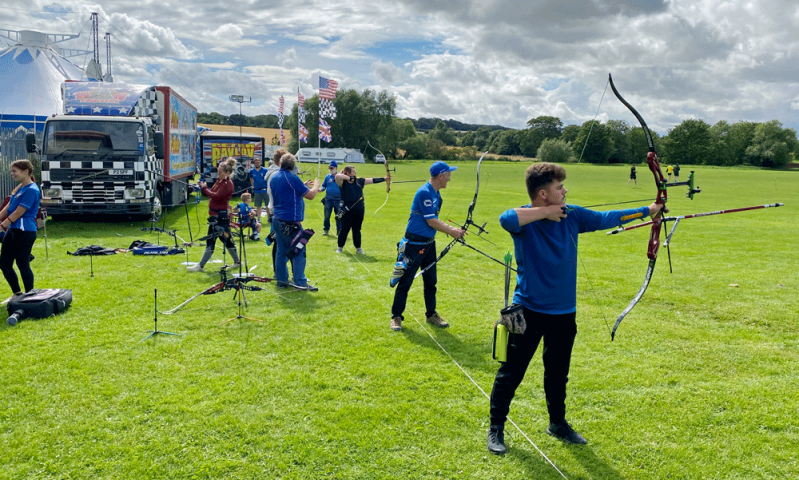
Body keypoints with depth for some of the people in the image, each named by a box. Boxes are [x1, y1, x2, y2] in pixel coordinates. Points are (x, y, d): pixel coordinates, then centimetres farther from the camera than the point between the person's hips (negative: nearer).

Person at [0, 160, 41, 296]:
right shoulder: (19, 188, 14)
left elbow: (17, 213, -17)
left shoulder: (31, 190, -15)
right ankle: (17, 294, 24)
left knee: (23, 265, -3)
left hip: (25, 232, -10)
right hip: (12, 230, 10)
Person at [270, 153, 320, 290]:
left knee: (282, 251, 13)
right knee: (299, 251, -3)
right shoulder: (292, 178, -14)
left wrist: (303, 185, 20)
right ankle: (300, 282, -3)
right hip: (291, 222, -8)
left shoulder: (274, 178, 11)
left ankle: (281, 279, 18)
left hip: (277, 220, 8)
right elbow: (310, 195, -9)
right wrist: (316, 185, 9)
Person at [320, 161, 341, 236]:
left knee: (338, 216, 2)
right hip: (328, 199, 2)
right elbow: (324, 186, 15)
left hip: (338, 199, -2)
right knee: (327, 216, 2)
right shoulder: (327, 177, 10)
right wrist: (320, 189, -6)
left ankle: (339, 231, 13)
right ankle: (326, 230, 16)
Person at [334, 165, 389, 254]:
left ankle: (358, 247, 21)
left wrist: (384, 178, 7)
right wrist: (350, 178, -18)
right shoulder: (343, 182, -4)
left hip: (359, 209, 5)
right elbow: (337, 176, -24)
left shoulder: (359, 181, 12)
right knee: (344, 229, 1)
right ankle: (340, 247, 15)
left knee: (357, 229, 12)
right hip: (347, 210, -5)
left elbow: (372, 180, 12)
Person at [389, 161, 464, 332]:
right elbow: (431, 222, -20)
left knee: (431, 281, 15)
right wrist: (451, 232, -9)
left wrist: (452, 229, 6)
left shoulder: (436, 194, 9)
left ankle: (431, 314, 29)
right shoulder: (424, 192, -20)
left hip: (429, 244, 9)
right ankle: (396, 316, 13)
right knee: (405, 282, 2)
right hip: (414, 244, -9)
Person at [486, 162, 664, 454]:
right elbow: (506, 219, -39)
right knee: (511, 372, 4)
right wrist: (546, 212, -29)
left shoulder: (572, 216, 1)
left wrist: (647, 211, 18)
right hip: (528, 310, -5)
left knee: (558, 373, 20)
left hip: (563, 312, 6)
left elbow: (606, 219, 13)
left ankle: (558, 423, 39)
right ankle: (496, 428, 19)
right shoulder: (524, 220, -16)